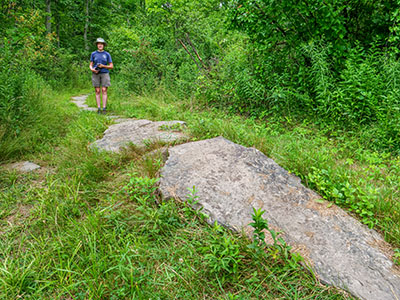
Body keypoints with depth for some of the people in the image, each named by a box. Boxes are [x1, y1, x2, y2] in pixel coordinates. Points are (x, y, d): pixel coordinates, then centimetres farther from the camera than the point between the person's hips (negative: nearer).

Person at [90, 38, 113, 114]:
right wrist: (92, 69, -16)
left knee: (104, 91, -8)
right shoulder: (93, 54, 6)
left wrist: (103, 66, -16)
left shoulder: (107, 54, 3)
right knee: (97, 91, -1)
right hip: (96, 74, 1)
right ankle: (98, 108, 2)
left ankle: (104, 108, -5)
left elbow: (111, 66, 0)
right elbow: (91, 65, 8)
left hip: (104, 74, -1)